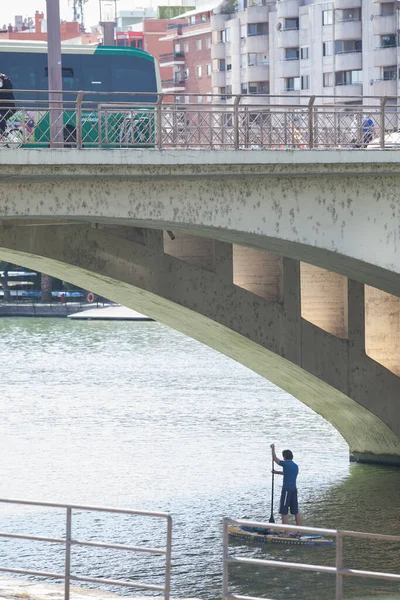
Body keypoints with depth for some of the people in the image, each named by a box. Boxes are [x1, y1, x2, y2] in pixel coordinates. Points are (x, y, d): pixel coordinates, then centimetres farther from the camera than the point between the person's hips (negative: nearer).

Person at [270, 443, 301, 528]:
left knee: (284, 512, -3)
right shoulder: (295, 466, 14)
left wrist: (273, 448, 16)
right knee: (295, 511, 13)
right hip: (294, 489, 8)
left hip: (287, 489, -8)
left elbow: (275, 459, 1)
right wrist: (277, 472, 44)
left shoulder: (286, 464, -10)